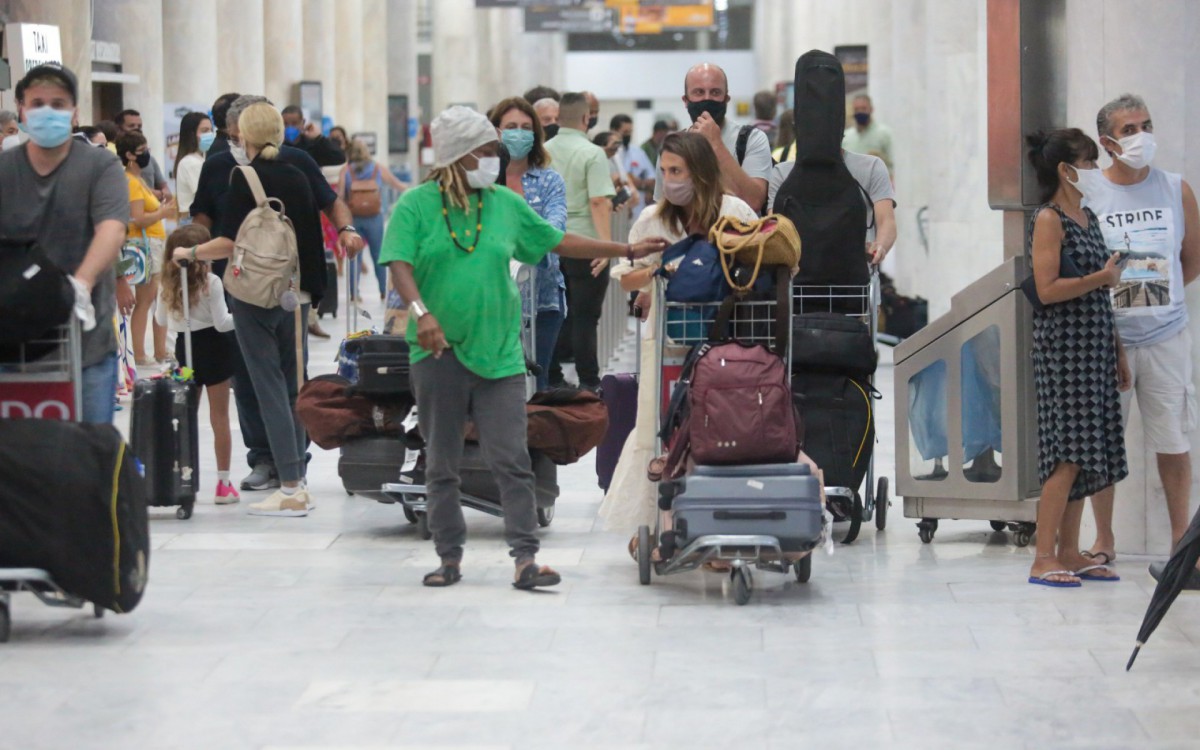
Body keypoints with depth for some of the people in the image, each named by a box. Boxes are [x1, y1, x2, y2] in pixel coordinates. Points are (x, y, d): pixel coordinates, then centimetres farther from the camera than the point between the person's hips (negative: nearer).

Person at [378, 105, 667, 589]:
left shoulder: (505, 204, 10)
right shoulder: (416, 205, -1)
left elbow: (559, 242, 17)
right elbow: (400, 266, -10)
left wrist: (628, 251, 16)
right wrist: (422, 314, -27)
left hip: (498, 354, 2)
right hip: (439, 353, -2)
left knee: (512, 462, -6)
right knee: (441, 465, 7)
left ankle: (525, 559, -6)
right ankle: (449, 557, 18)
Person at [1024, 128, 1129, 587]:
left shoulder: (1088, 218, 17)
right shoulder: (1049, 220, -9)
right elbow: (1048, 290, -17)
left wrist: (1118, 353, 18)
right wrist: (1102, 278, -14)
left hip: (1094, 345, 8)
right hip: (1062, 345, -8)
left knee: (1084, 455, 7)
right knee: (1067, 453, -11)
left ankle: (1069, 552, 12)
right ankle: (1043, 558, -10)